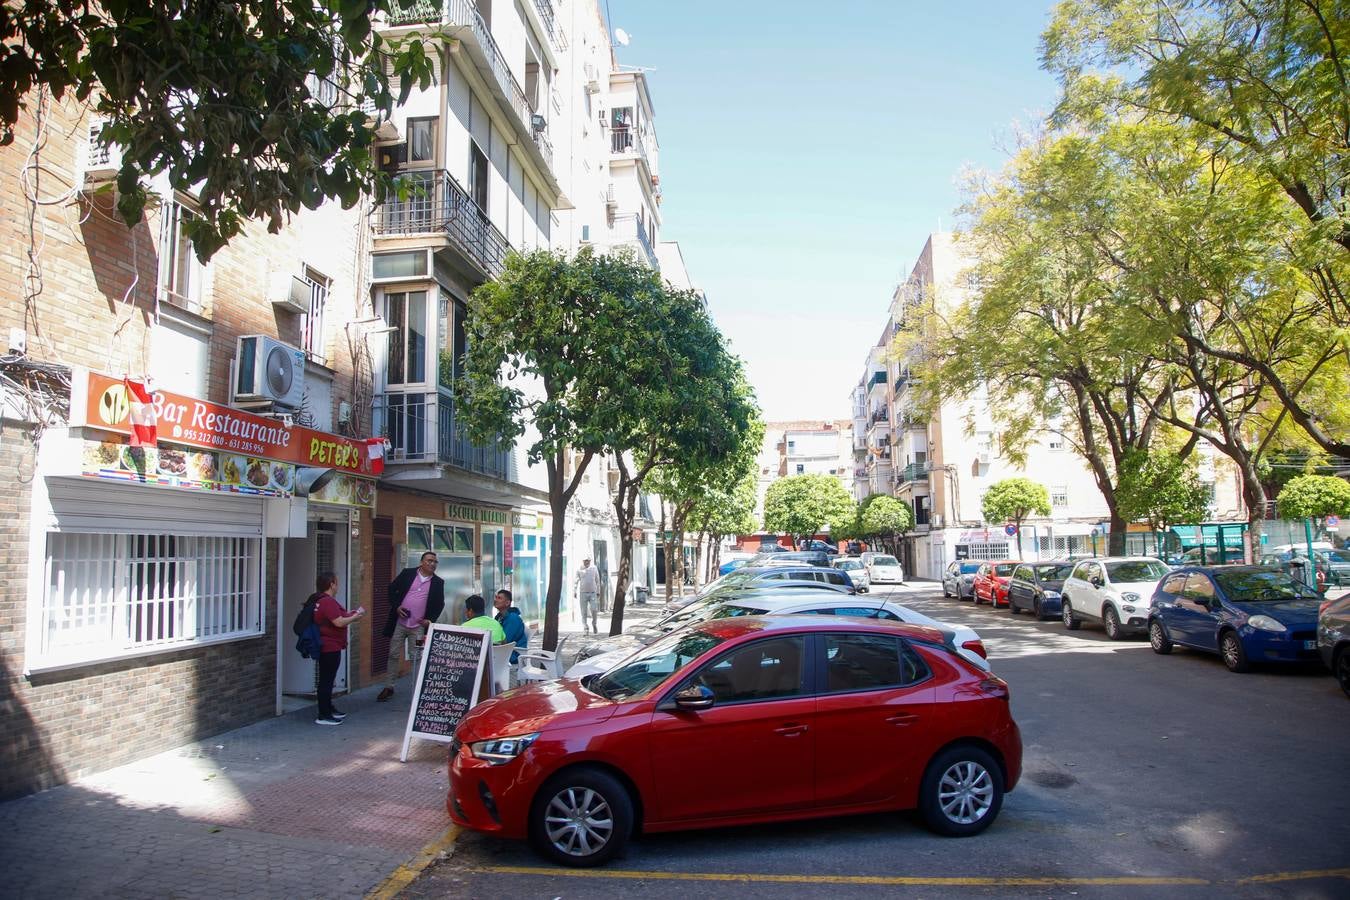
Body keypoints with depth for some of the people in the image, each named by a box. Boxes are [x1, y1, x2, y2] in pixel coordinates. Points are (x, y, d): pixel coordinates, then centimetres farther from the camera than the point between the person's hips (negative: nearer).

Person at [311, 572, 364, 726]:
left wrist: (348, 614, 15)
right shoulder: (328, 602, -20)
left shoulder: (319, 600, 12)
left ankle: (328, 709, 31)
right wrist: (356, 616, -11)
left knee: (326, 679, 19)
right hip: (330, 648, -11)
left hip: (324, 647, 11)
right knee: (327, 680, -5)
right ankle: (323, 716, -1)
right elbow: (339, 623, -24)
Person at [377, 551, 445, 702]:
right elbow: (392, 589, 5)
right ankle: (388, 687, 18)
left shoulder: (438, 582, 4)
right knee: (394, 655, 7)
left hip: (418, 627, 0)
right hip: (399, 623, 0)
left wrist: (431, 619, -4)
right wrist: (396, 606, -7)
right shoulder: (407, 573, 1)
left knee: (417, 658, 1)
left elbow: (440, 603, 9)